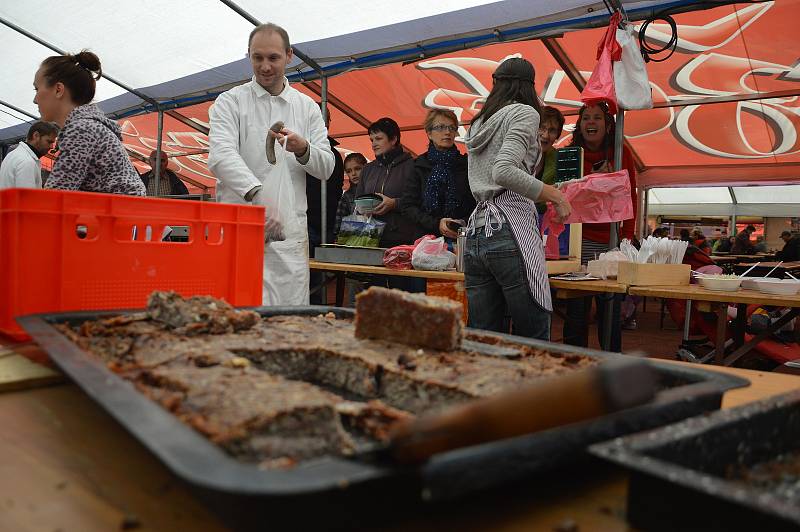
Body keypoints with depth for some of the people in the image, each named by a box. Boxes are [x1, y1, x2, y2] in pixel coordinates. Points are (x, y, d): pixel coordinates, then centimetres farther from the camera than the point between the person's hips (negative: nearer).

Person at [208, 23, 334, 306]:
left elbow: (326, 167, 10)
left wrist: (303, 150, -13)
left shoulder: (308, 107, 14)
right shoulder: (230, 102, 4)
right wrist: (257, 194, -31)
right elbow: (222, 155, -13)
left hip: (291, 230, 3)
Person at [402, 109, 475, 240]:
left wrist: (465, 223, -13)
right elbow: (408, 206, 2)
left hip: (459, 239, 0)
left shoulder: (466, 164, 10)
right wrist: (436, 224, -11)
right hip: (426, 236, 0)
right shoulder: (418, 165, 9)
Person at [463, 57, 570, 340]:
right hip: (511, 230, -7)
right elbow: (503, 171, -15)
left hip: (475, 234, 8)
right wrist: (553, 194, -8)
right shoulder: (524, 113, 1)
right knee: (534, 339, -2)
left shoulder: (478, 123, 22)